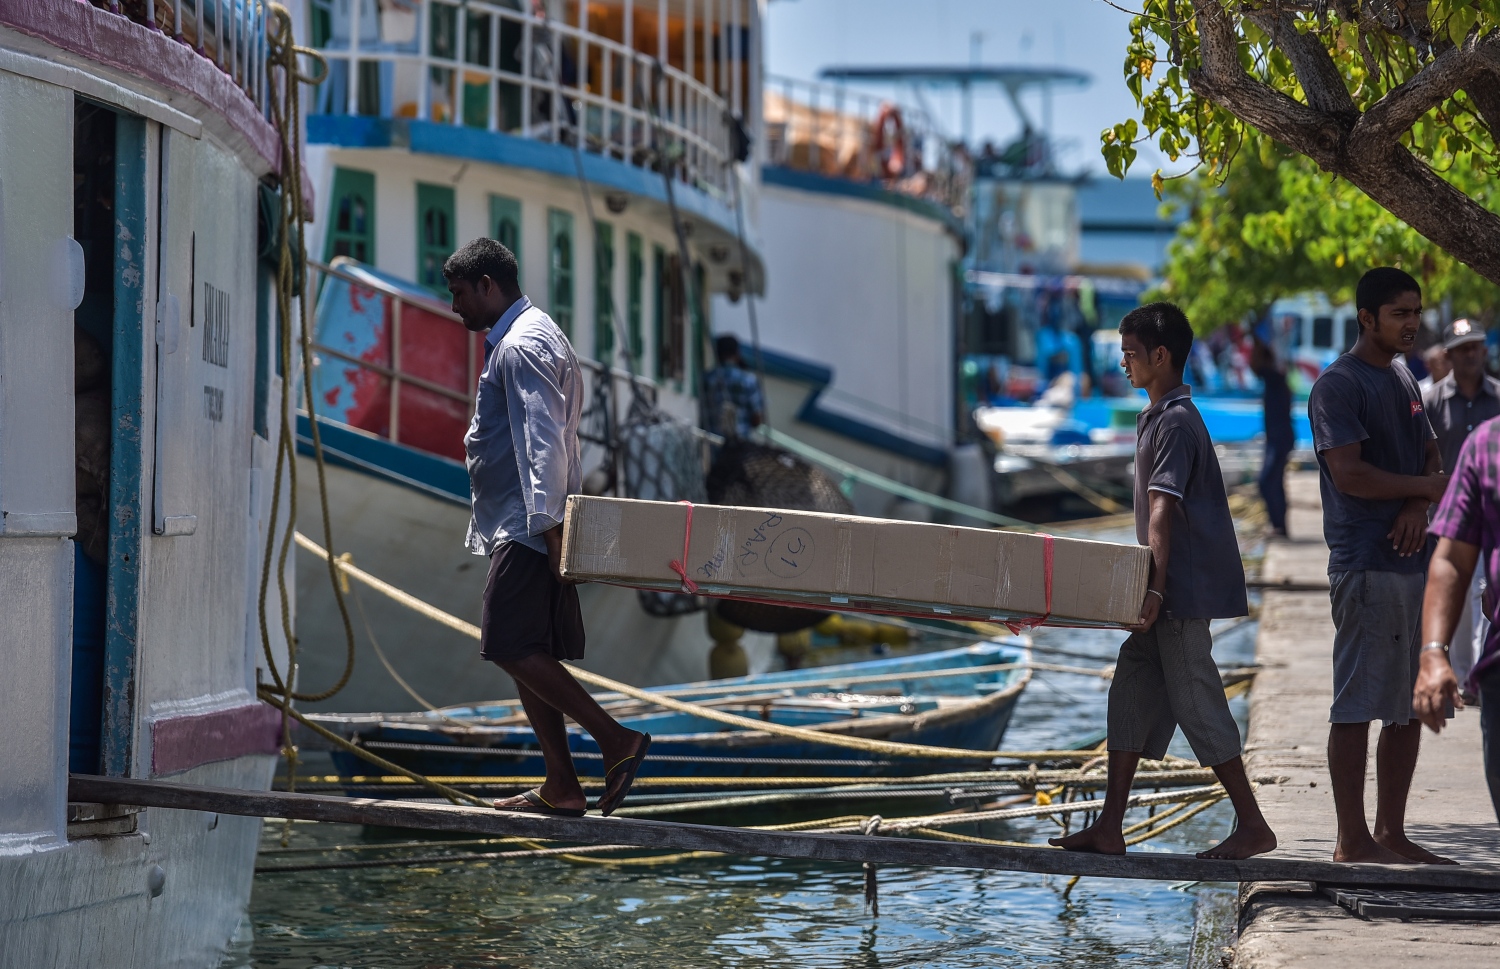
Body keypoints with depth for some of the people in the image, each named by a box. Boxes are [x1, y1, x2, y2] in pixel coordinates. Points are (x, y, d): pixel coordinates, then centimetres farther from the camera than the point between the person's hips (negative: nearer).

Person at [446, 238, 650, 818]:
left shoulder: (522, 346, -13)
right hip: (521, 525, 11)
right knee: (527, 655, 8)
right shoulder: (533, 336, 21)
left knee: (512, 647, -14)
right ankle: (559, 788, 8)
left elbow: (544, 441, -21)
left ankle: (617, 742, -14)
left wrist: (547, 523, -24)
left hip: (527, 528, -11)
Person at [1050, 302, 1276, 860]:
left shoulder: (1176, 422, -15)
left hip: (1184, 588, -10)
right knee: (1130, 696, 8)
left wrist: (1156, 588, -28)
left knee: (1196, 702, -6)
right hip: (1165, 590, 10)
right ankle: (1110, 829, 9)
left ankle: (1253, 826, -1)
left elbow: (1162, 511, -23)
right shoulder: (1156, 417, 17)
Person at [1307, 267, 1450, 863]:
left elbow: (1431, 455, 16)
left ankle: (1393, 835, 18)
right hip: (1365, 564, -9)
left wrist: (1418, 507, -5)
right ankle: (1353, 841, -2)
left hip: (1412, 560, 9)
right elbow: (1349, 473, -18)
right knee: (1357, 703, -6)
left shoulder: (1404, 379, 18)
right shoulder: (1338, 385, -9)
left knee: (1410, 705, 11)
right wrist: (1427, 487, -7)